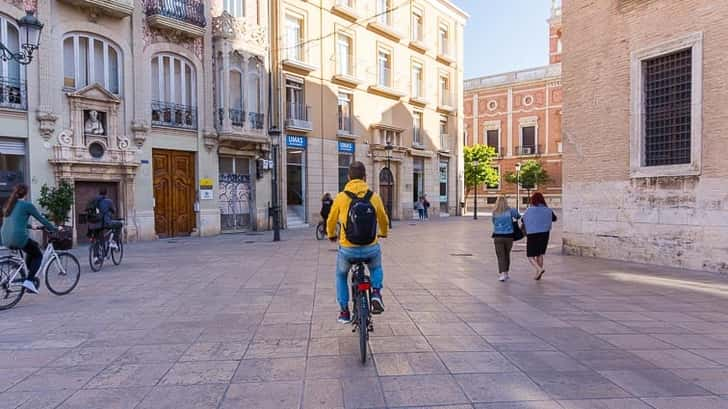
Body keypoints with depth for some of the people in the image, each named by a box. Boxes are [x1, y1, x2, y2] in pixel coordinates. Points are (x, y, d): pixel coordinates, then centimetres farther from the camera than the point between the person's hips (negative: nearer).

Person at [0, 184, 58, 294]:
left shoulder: (9, 205, 17)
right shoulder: (27, 205, -5)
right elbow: (41, 219, 0)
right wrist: (53, 228, 14)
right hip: (19, 237, -8)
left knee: (32, 248, 29)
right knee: (38, 255, 12)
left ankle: (31, 276, 25)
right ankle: (29, 281, -3)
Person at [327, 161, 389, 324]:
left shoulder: (341, 197, -5)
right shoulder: (374, 197, -3)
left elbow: (331, 221, 9)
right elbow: (384, 220, 12)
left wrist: (331, 235, 32)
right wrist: (383, 233, 35)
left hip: (347, 249, -1)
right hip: (371, 248, 1)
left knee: (341, 276, 28)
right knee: (376, 268, 34)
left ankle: (344, 311, 27)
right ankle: (376, 292, 11)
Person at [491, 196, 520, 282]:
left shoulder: (494, 213, -1)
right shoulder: (510, 210, -3)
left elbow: (494, 223, 5)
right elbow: (518, 216, 2)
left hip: (498, 237, -1)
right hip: (509, 236, 1)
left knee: (500, 256, 1)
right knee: (507, 255, 17)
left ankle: (502, 274, -11)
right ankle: (506, 273, 26)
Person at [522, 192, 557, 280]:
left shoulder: (529, 210, -9)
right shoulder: (548, 210, -1)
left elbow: (523, 220, 5)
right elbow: (554, 218, 19)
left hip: (532, 235, -3)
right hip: (544, 234, 4)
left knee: (530, 256, 6)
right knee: (540, 254, 18)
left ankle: (540, 269, -17)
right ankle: (538, 274, 20)